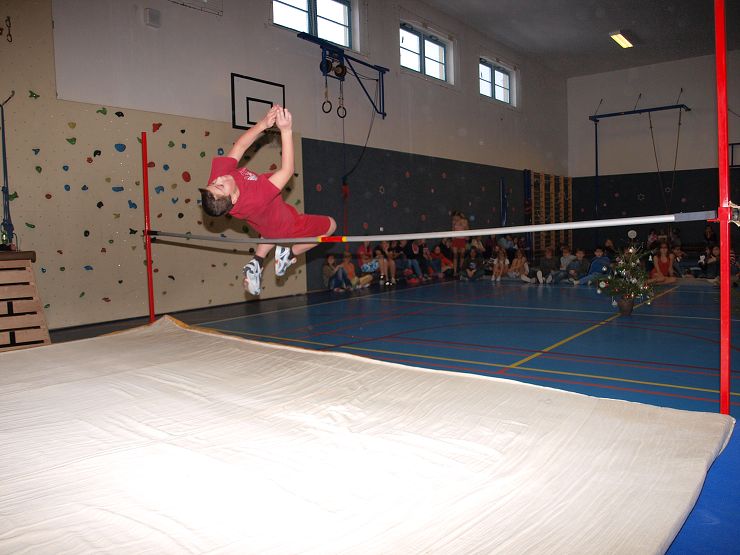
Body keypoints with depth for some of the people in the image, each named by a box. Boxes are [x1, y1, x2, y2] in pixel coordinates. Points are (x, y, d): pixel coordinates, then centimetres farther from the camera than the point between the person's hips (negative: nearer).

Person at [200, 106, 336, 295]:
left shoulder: (219, 171, -30)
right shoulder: (254, 199, -48)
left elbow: (239, 146, -20)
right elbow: (288, 170, -42)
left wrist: (263, 124, -32)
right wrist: (286, 130, -42)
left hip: (267, 224, 7)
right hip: (286, 227, -7)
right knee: (330, 224, 14)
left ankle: (257, 261, 23)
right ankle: (289, 254, 13)